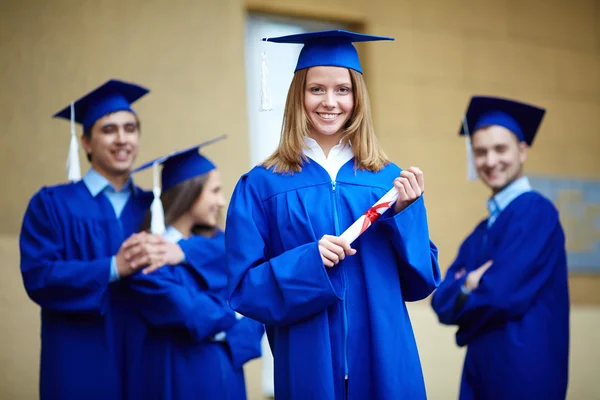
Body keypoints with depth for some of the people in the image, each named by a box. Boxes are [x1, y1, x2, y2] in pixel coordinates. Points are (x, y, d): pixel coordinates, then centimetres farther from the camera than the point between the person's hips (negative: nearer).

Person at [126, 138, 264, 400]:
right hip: (179, 375, -6)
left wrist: (233, 338, -17)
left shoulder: (219, 245, 7)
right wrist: (231, 311, -8)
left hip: (226, 373, 6)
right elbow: (188, 314, -23)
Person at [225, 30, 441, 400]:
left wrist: (403, 213, -11)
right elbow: (244, 289, -5)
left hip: (386, 362, 2)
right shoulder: (261, 186, -2)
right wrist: (309, 262, -20)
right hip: (309, 366, -2)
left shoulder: (391, 181, 4)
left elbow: (422, 282, 3)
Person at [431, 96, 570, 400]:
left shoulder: (535, 212, -10)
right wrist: (469, 286, -12)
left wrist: (465, 289, 1)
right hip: (482, 368, 8)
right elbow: (442, 300, 8)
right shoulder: (481, 232, 16)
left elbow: (502, 292, -18)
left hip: (524, 373, -8)